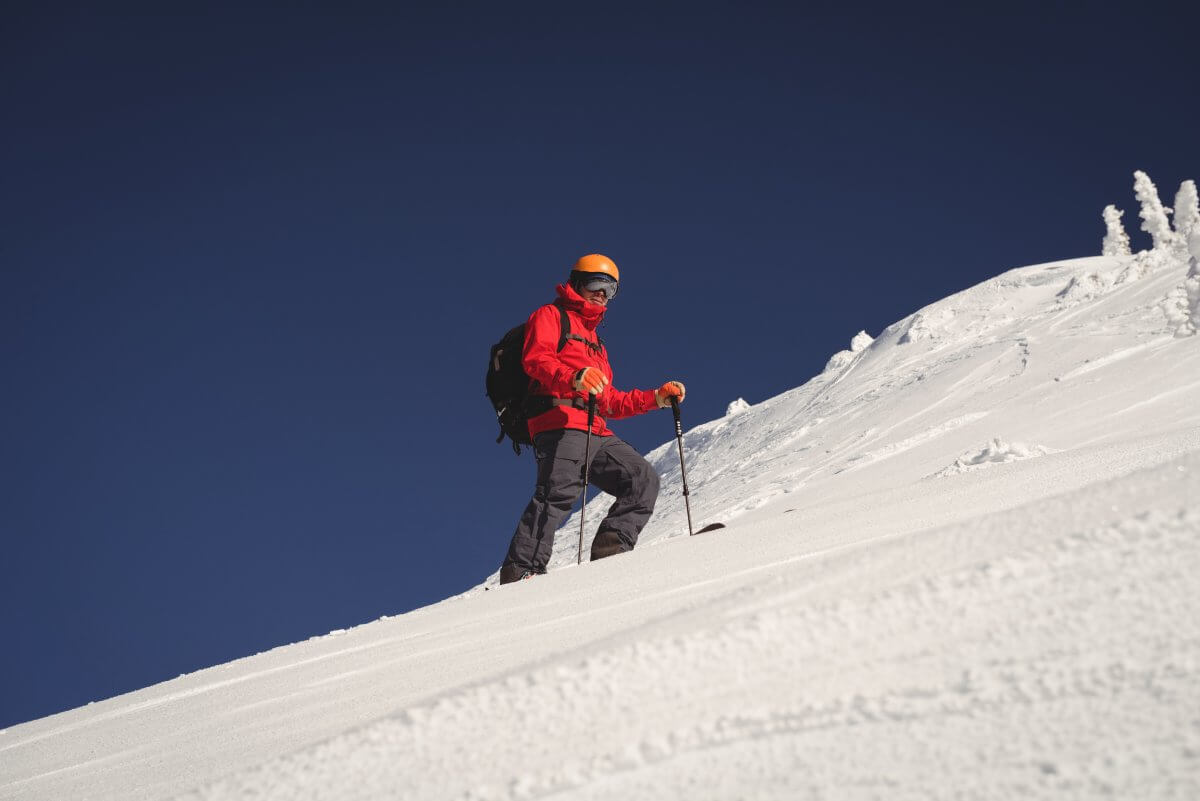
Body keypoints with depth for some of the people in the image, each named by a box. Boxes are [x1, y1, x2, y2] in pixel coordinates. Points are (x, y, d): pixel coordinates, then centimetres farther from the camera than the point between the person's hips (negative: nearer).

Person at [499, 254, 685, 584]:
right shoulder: (550, 316, 12)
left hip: (597, 433, 9)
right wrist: (574, 378, -29)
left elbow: (610, 401, 35)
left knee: (644, 480, -6)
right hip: (560, 423, -8)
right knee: (560, 491, -27)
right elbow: (535, 359, -10)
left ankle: (609, 554, -14)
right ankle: (520, 572, -32)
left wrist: (657, 397, 26)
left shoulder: (595, 341, 37)